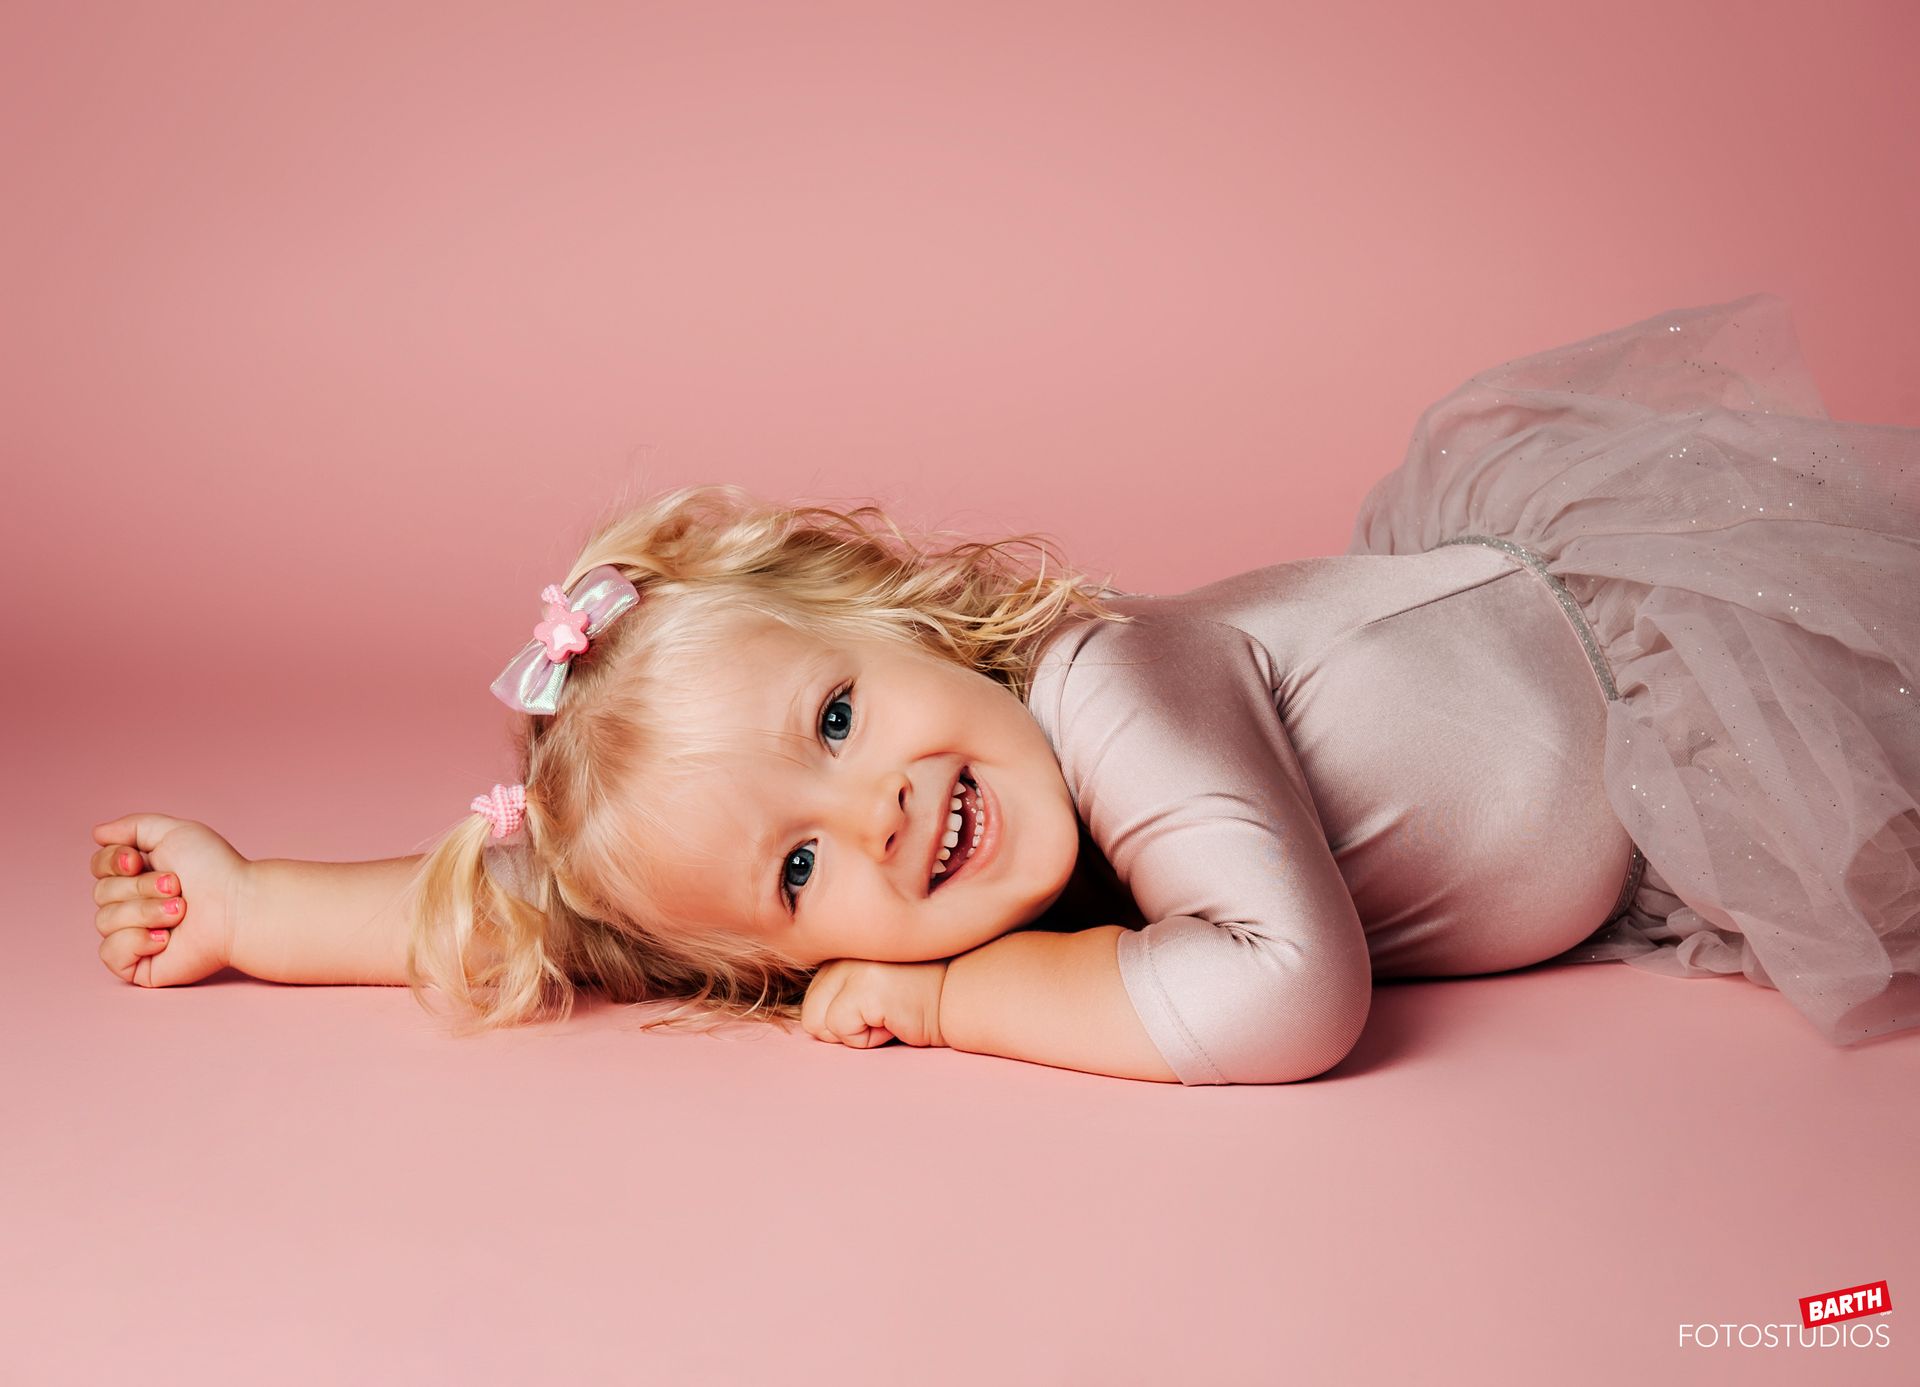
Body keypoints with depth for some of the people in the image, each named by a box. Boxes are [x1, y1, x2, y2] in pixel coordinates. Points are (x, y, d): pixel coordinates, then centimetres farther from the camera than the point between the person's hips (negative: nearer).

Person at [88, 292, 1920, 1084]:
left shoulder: (1116, 683, -42)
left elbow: (1288, 993, -51)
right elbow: (515, 911, -17)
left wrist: (957, 990, -40)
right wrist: (254, 907, -21)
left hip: (1627, 621, -4)